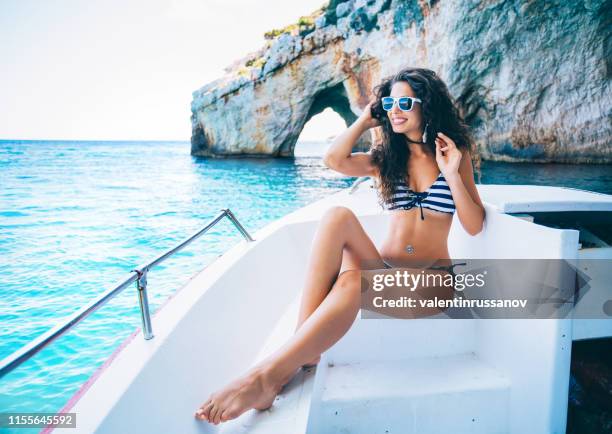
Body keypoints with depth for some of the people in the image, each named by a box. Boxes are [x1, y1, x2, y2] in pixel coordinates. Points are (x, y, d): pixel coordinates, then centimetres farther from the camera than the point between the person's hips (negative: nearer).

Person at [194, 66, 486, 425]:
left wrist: (453, 175, -8)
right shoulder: (386, 156, 16)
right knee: (338, 216, -31)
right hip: (385, 270, 3)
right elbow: (334, 160, -5)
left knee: (352, 283, -37)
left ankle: (268, 374, -43)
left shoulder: (455, 153, 10)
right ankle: (303, 350, -37)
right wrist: (366, 119, 8)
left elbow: (475, 226, 4)